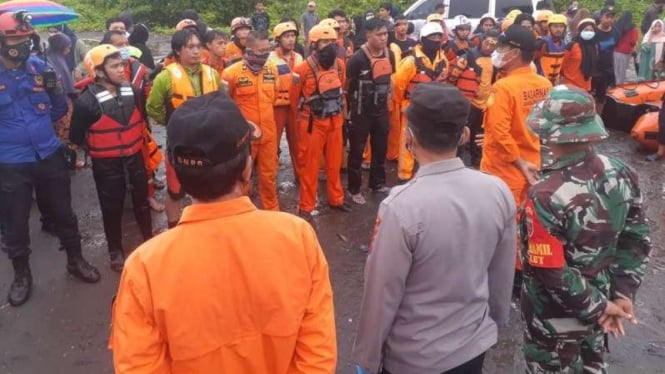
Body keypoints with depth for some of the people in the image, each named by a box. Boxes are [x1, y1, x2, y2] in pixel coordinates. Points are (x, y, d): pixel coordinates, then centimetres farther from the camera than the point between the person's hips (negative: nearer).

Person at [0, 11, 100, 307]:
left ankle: (76, 261, 36)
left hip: (49, 155, 2)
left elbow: (58, 112, 6)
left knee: (63, 213, 16)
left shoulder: (40, 67, -1)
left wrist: (55, 90, -12)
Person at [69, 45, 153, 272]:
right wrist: (99, 145, 3)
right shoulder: (87, 101, -20)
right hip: (106, 164, -4)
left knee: (142, 201, 19)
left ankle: (149, 239, 39)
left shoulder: (131, 91, -4)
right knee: (112, 208, 10)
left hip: (135, 157, 4)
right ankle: (116, 251, 28)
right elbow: (77, 137, -8)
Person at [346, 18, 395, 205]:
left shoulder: (389, 55, 0)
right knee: (357, 151, 4)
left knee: (381, 149, 16)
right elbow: (348, 85, -8)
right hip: (361, 112, -6)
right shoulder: (358, 58, -19)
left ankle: (378, 183, 33)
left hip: (381, 110, 6)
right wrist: (355, 102, 2)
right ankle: (354, 189, 15)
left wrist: (387, 97, 14)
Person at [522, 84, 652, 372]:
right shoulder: (621, 174, -10)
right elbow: (637, 241, -3)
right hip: (599, 296, 6)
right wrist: (623, 294, -2)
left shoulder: (546, 195, -32)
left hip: (555, 315, -6)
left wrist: (598, 307, -15)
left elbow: (550, 272, -28)